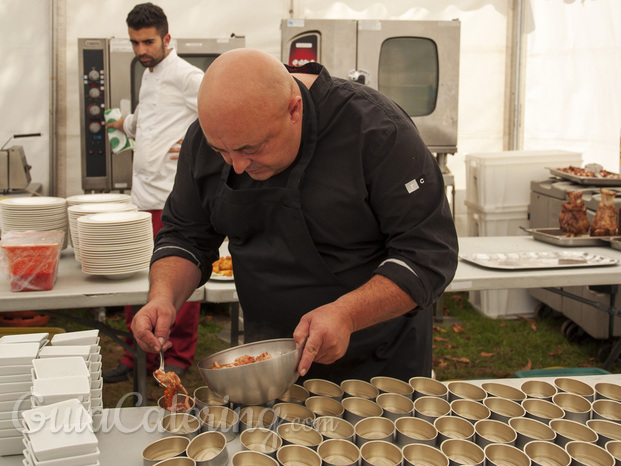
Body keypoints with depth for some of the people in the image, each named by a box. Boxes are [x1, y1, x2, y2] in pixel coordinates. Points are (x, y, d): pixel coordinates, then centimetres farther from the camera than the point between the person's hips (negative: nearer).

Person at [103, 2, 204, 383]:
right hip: (144, 196, 9)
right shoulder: (149, 76, 18)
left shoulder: (184, 74, -10)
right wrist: (127, 124, 13)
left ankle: (179, 358, 14)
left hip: (175, 198, -9)